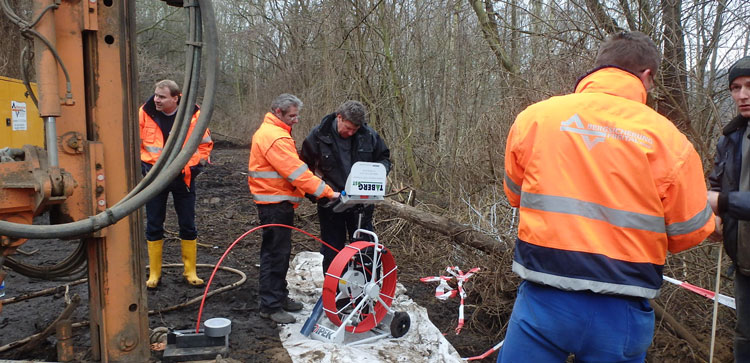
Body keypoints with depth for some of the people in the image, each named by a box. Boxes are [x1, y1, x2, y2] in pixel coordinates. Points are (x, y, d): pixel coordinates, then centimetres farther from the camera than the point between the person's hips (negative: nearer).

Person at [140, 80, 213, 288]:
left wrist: (196, 167, -6)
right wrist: (142, 166, -5)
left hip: (184, 178, 0)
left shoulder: (193, 115, -7)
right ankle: (154, 273, 21)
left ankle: (190, 272, 20)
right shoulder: (144, 113, -6)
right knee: (154, 226, 8)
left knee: (188, 226, 7)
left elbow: (206, 144, 4)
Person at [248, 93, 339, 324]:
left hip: (280, 201, 11)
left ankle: (279, 296, 28)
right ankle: (270, 305, 3)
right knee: (275, 254, -5)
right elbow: (297, 171, -24)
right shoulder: (275, 137, -19)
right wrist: (326, 192, -22)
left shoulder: (272, 132, 17)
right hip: (274, 203, -11)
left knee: (281, 252, 17)